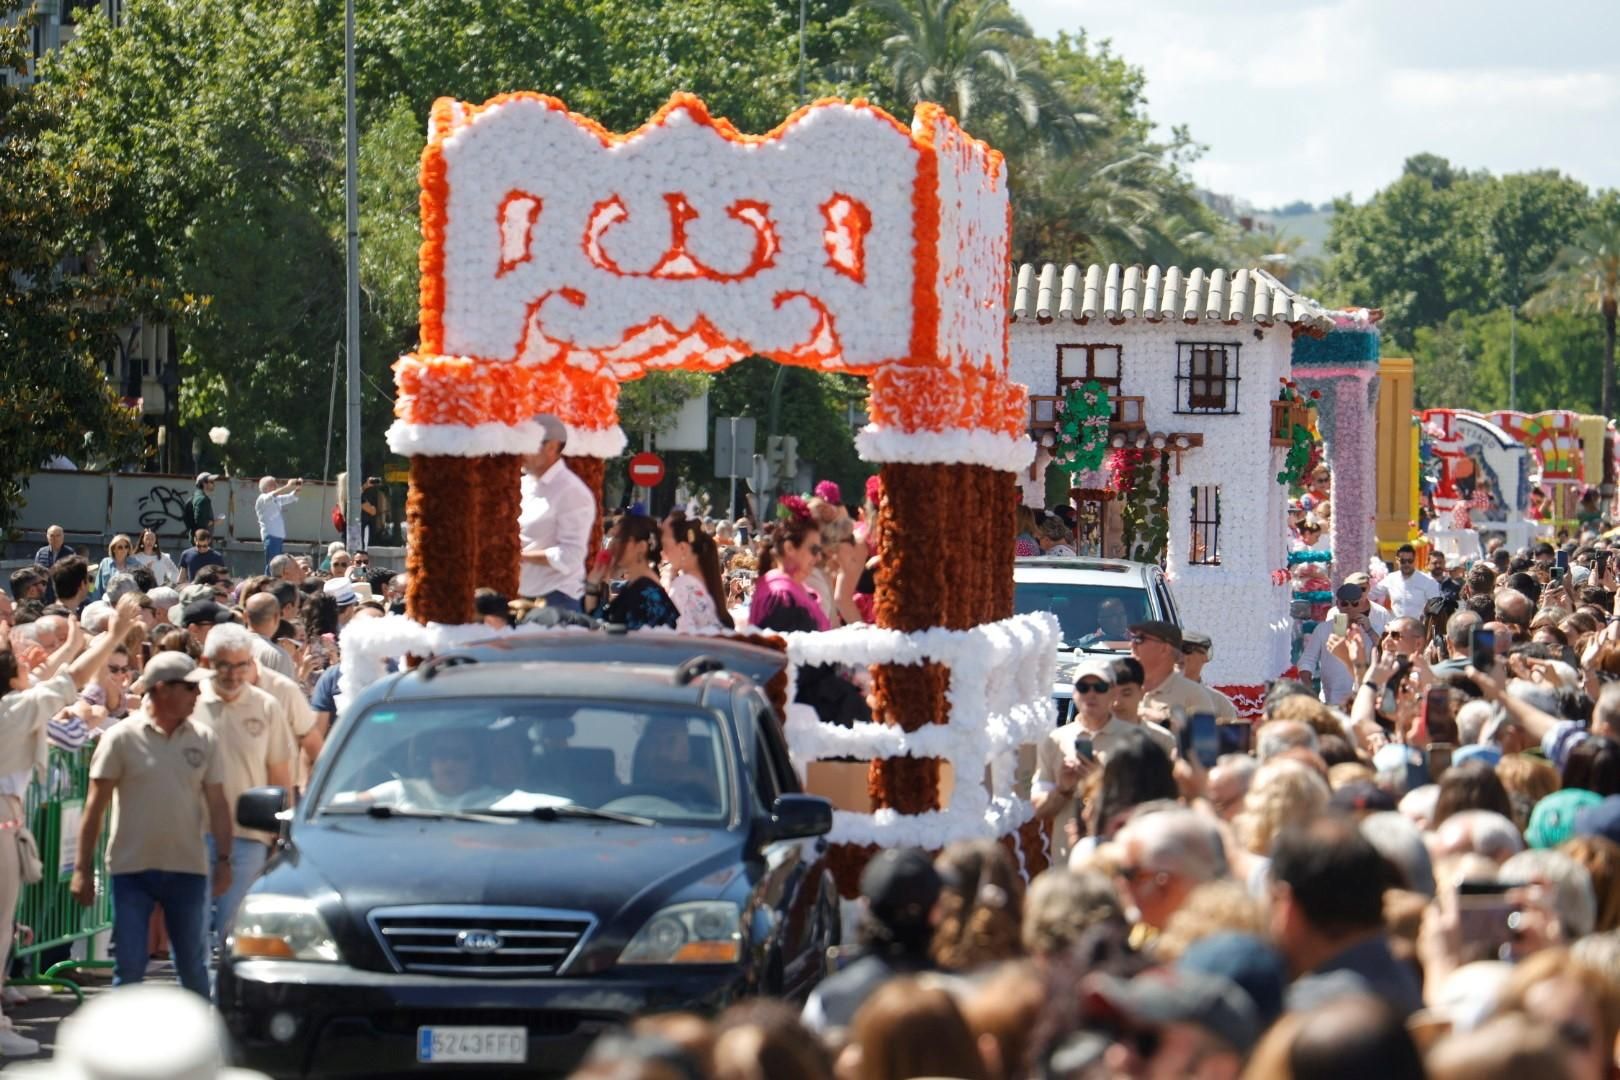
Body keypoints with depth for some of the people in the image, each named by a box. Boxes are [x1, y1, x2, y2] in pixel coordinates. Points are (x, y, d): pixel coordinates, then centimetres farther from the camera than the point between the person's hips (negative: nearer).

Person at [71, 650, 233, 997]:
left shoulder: (204, 740, 4)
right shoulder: (122, 738, -6)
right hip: (132, 868, -3)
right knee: (129, 967, -1)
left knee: (193, 965, 11)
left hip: (187, 868, 3)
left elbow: (217, 804, 8)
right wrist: (83, 867, -7)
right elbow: (95, 805, -4)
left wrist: (224, 860, 0)